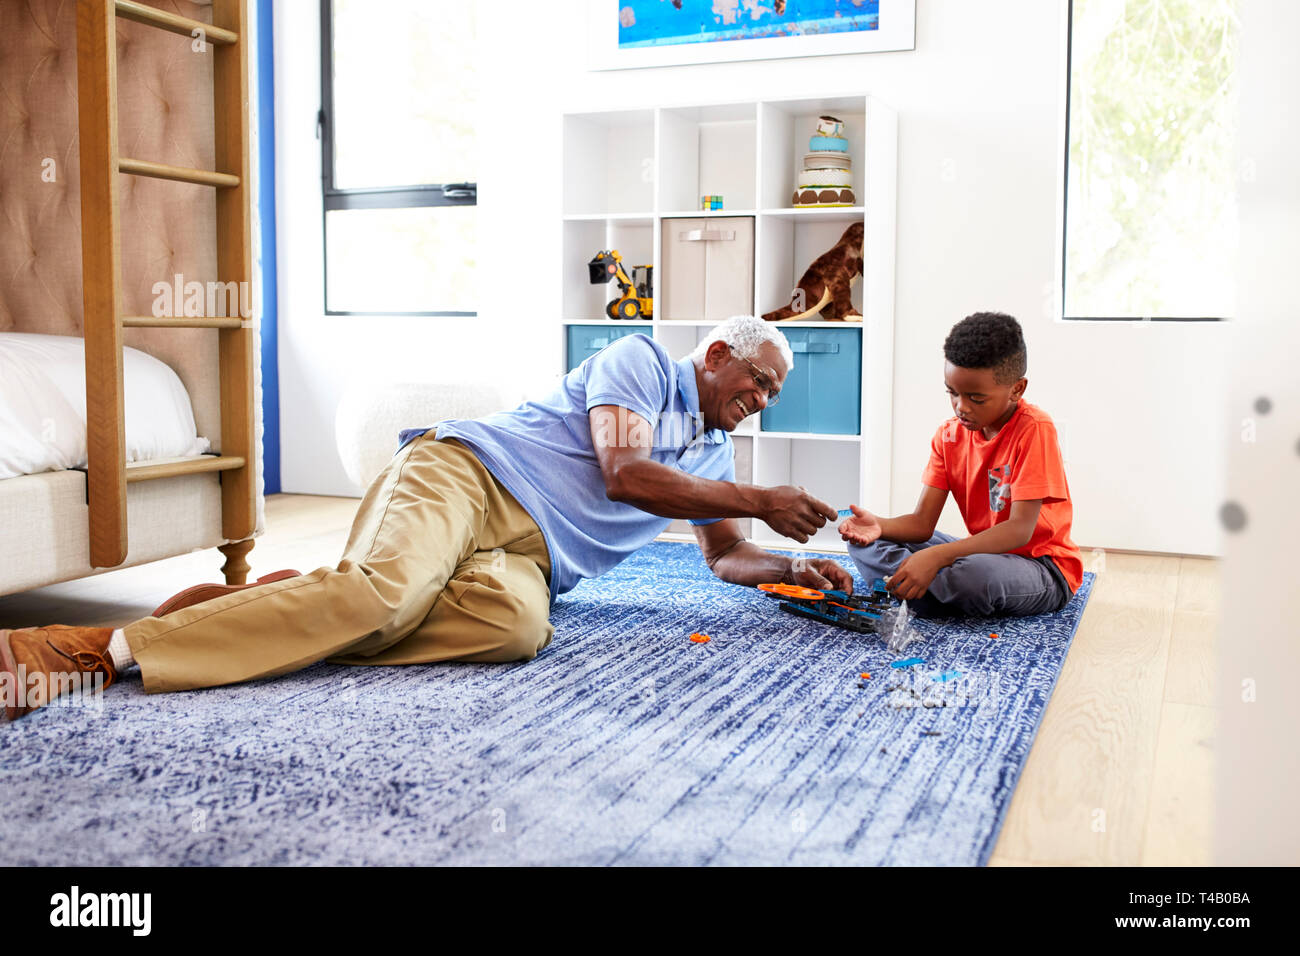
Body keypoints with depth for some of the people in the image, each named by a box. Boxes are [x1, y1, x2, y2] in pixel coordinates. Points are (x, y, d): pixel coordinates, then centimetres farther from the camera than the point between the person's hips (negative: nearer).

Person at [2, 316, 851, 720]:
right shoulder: (642, 362, 6)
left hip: (526, 554, 5)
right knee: (387, 586, -37)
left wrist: (795, 570, 16)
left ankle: (287, 633, -30)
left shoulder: (713, 454, 29)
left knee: (520, 625, -34)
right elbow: (624, 473, -8)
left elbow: (730, 557, 36)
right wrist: (762, 501, -4)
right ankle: (101, 645, -33)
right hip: (465, 475, -5)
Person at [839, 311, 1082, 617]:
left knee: (974, 573, -40)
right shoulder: (948, 436, 2)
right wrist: (880, 526, -28)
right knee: (864, 541, -3)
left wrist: (937, 555, -36)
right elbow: (922, 522, -4)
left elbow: (1020, 529, -26)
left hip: (1045, 569, -6)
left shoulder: (1035, 429, -19)